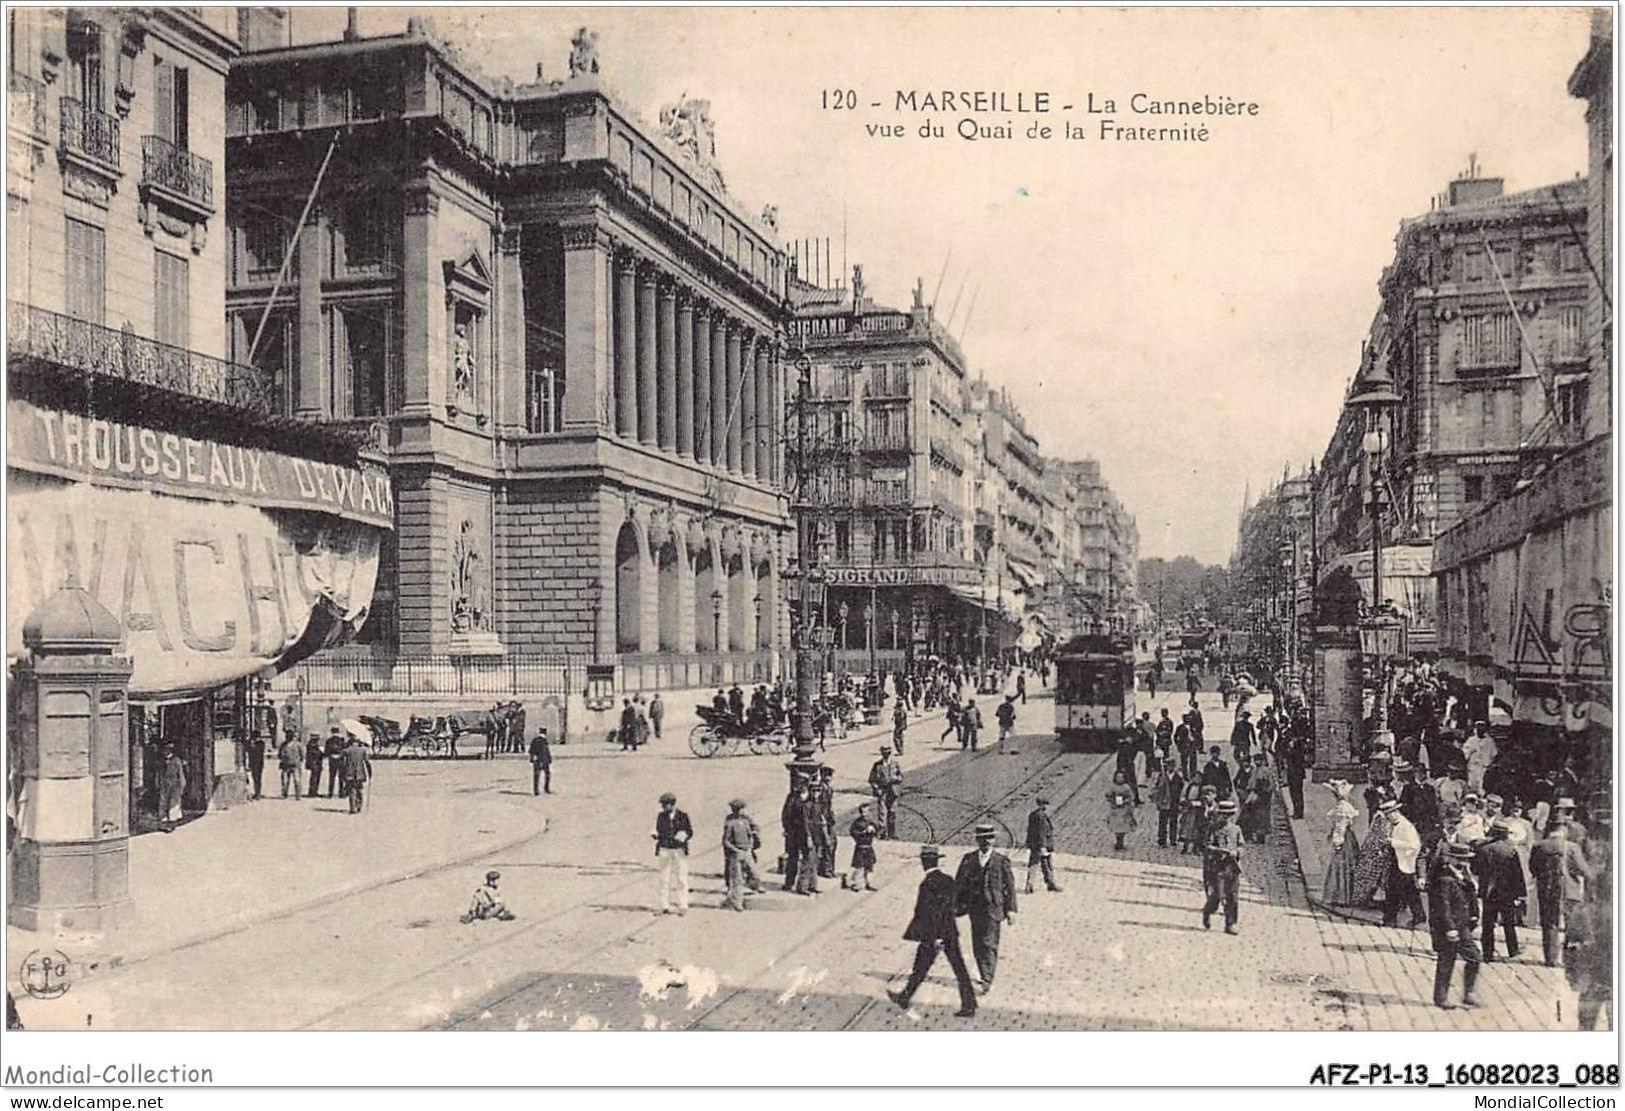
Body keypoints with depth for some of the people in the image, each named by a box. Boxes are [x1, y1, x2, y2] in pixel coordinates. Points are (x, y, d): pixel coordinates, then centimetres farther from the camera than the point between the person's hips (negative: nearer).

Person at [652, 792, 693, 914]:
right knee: (665, 878, 1)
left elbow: (690, 832, 4)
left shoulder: (682, 816, 0)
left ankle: (682, 907, 1)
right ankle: (665, 907, 7)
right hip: (664, 850, 2)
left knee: (681, 878, -3)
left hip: (679, 850, -2)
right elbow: (658, 831, 13)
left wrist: (684, 836, -16)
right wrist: (655, 835, -8)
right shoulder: (660, 816, 7)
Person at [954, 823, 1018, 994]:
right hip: (975, 909, 3)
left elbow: (1010, 886, 1)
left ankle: (987, 980, -2)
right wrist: (957, 905, 3)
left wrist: (1011, 909, -1)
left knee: (989, 944, -7)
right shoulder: (968, 859, 4)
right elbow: (959, 883, 7)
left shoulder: (1002, 861, -2)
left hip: (993, 908, -3)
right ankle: (985, 976, 22)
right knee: (977, 946, 9)